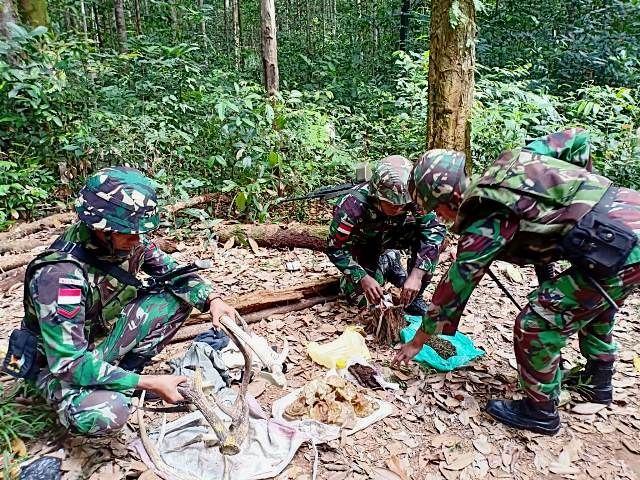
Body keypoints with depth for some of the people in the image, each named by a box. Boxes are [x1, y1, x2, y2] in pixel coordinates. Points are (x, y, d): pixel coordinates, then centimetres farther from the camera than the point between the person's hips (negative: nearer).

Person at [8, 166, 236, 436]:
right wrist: (147, 383, -33)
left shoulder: (125, 239, -15)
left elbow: (173, 272, -1)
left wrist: (212, 299, -20)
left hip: (105, 335, 7)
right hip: (60, 362, -6)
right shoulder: (60, 274, -34)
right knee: (107, 415, -36)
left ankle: (123, 373, 1)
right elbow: (68, 363, -33)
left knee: (179, 297, -9)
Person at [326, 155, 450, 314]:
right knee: (363, 299, -14)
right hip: (360, 244, -2)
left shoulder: (411, 197, -31)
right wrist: (363, 279, -38)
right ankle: (384, 264, 17)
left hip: (389, 236, 2)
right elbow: (335, 248, -28)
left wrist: (416, 275, -41)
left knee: (427, 233, -25)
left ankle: (414, 297, -7)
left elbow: (435, 229, -31)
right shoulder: (354, 205, -38)